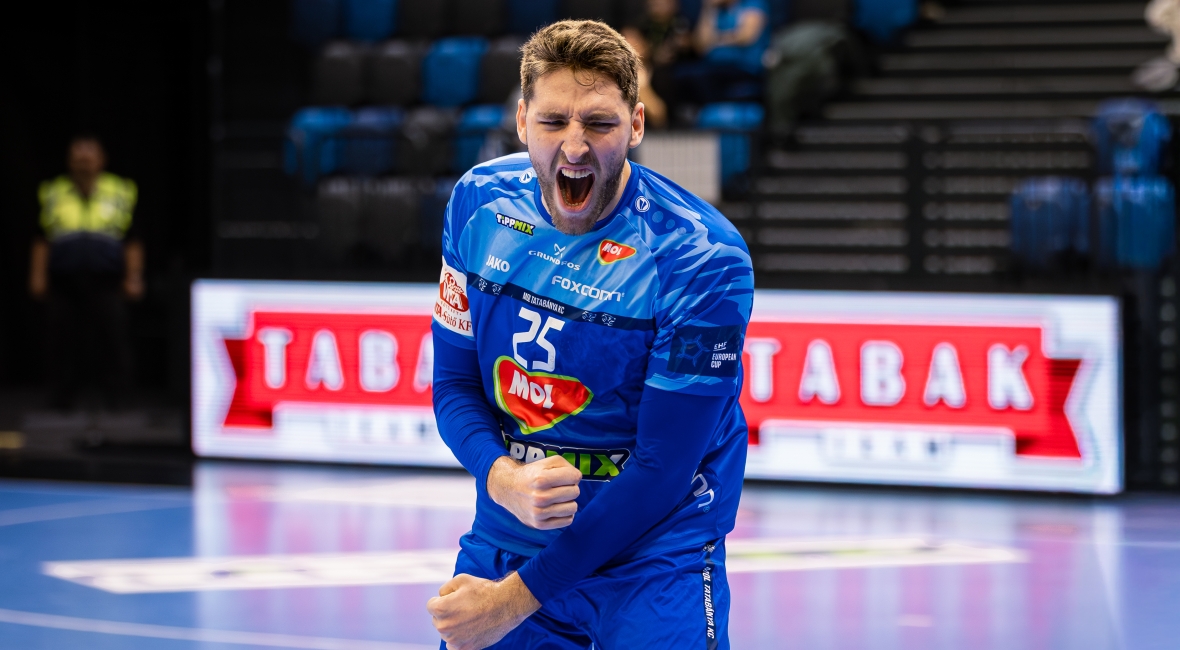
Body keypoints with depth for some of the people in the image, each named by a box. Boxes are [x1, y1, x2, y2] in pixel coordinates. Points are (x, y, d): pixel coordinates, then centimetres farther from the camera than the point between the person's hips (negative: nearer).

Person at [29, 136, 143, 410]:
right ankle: (61, 402, 10)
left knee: (112, 343, -6)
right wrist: (38, 275, 3)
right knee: (62, 344, 2)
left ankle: (115, 404, 0)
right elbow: (42, 240, 13)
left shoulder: (121, 193, 9)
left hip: (106, 283, -1)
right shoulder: (53, 194, 12)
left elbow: (132, 241, 8)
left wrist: (133, 277, 0)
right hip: (63, 284, 1)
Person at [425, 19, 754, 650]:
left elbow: (662, 471, -19)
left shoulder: (702, 260, -20)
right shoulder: (479, 203, -5)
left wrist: (515, 599, -19)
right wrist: (503, 479, -22)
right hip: (504, 536, 4)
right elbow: (454, 383, 2)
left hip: (654, 556, -4)